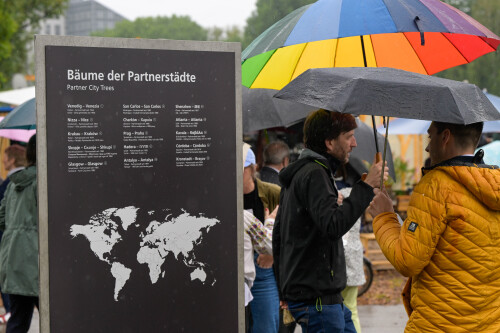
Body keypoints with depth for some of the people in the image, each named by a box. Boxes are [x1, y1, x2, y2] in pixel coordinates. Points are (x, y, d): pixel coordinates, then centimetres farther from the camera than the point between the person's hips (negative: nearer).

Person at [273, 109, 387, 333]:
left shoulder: (298, 174, 17)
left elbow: (278, 236, 23)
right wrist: (367, 186, -23)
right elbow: (333, 226, -29)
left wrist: (284, 290, 27)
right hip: (316, 297, -10)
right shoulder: (314, 174, -15)